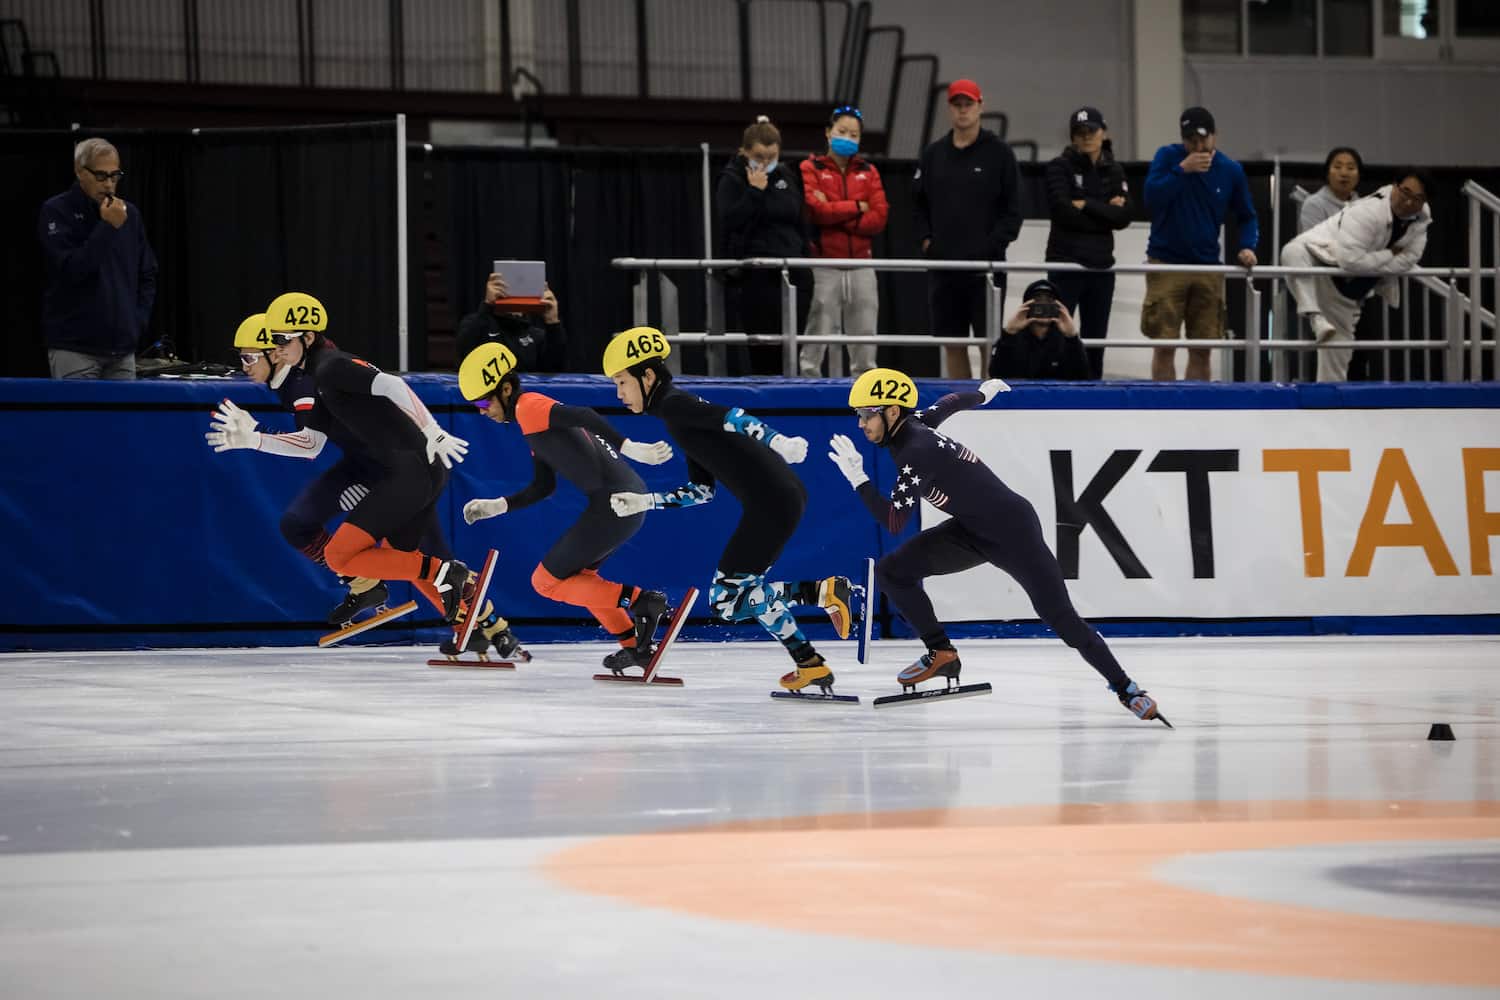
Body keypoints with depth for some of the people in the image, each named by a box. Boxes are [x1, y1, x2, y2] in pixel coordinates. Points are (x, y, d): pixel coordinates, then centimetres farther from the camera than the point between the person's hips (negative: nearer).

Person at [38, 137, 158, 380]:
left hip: (122, 350, 5)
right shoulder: (56, 212, -6)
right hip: (75, 348, -5)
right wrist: (107, 227, -17)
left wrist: (139, 320, 4)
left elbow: (147, 275, 17)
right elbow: (70, 270, -17)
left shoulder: (129, 213, 10)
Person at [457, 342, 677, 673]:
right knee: (578, 574, 28)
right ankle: (635, 646, 24)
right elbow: (543, 487, 25)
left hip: (613, 504, -10)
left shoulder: (529, 406, -9)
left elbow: (584, 418, -25)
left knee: (546, 581, 2)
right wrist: (496, 506, 19)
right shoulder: (533, 420, 21)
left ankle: (641, 600, -6)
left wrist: (629, 448, -35)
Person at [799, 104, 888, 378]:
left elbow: (878, 219, 0)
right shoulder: (810, 169, 3)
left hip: (860, 265, 4)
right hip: (824, 265, -4)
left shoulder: (868, 172, 13)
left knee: (865, 338, 7)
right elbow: (815, 210, -14)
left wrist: (834, 213, -9)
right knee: (818, 336, -5)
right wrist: (856, 207, -5)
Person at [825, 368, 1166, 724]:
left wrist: (858, 478, -29)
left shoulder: (916, 451, -27)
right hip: (972, 531, 9)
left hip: (1011, 528, -9)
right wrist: (983, 393, 37)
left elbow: (894, 522, -29)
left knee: (1059, 615, -7)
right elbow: (948, 404, 18)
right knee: (891, 571, -5)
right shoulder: (910, 426, -2)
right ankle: (941, 653, 4)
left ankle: (1126, 689, 4)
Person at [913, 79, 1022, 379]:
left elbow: (1012, 208, -3)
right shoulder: (933, 154, 10)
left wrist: (994, 245, -12)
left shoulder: (999, 153, -1)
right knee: (952, 342, 7)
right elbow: (919, 202, 16)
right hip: (943, 262, 4)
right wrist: (925, 237, 2)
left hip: (986, 264, -4)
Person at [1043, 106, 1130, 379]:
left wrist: (1086, 206, -11)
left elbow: (1123, 218, -1)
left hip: (1101, 265, 5)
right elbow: (1063, 212, -15)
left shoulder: (1114, 172, 12)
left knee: (1095, 341, 8)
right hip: (1065, 262, -5)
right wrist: (1104, 213, -9)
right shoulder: (1059, 168, 0)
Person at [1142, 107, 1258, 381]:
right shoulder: (1168, 157, -2)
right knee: (1164, 346, -6)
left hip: (1208, 266, 2)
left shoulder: (1231, 171, 4)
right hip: (1166, 263, -2)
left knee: (1201, 350, 4)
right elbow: (1151, 197, -15)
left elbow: (1247, 216, 14)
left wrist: (1247, 246, -4)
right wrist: (1182, 170, -21)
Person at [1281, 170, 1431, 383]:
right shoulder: (1367, 212, -30)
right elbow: (1351, 260, -37)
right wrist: (1389, 255, -26)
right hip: (1320, 260, -7)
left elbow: (1407, 260, -11)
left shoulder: (1421, 218, -7)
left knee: (1339, 341, 10)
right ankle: (1315, 316, -46)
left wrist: (1374, 266, -21)